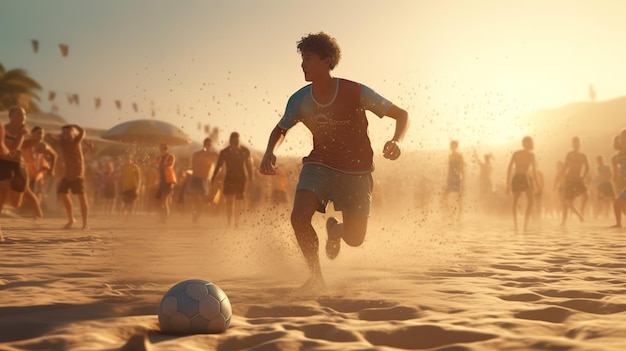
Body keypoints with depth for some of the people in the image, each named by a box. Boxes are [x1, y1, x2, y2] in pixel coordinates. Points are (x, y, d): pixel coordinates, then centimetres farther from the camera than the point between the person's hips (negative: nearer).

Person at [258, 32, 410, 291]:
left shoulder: (356, 93, -20)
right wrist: (270, 152, -11)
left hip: (356, 170, -2)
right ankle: (316, 276, 0)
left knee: (354, 239, 0)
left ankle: (334, 228, 40)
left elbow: (402, 115, -12)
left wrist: (396, 142, -33)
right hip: (320, 165, 2)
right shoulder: (300, 100, -9)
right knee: (299, 217, -24)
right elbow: (281, 129, 10)